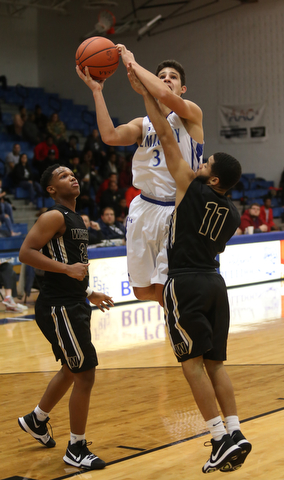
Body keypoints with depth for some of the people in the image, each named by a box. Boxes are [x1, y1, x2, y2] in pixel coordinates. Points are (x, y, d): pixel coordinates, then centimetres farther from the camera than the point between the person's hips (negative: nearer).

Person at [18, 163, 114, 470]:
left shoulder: (76, 219, 16)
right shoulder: (54, 217, -13)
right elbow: (26, 253, -22)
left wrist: (88, 294, 21)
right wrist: (67, 268, -26)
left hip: (73, 305, 10)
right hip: (59, 307, -10)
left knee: (71, 370, 24)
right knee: (85, 374, -7)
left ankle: (36, 420, 44)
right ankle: (76, 450, 4)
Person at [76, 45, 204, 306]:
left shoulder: (190, 113, -2)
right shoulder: (142, 125, 14)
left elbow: (165, 96, -24)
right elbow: (110, 136, -7)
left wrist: (132, 63, -13)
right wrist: (97, 90, -7)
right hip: (145, 209, 6)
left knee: (164, 290, -12)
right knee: (143, 290, 10)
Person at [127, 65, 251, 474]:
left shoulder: (191, 188, -8)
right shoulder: (233, 214, 9)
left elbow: (166, 137, -6)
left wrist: (145, 92, -1)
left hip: (185, 283, -6)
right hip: (214, 281, 6)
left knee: (192, 361, -3)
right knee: (215, 362, 10)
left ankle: (222, 438, -9)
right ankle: (234, 432, 2)